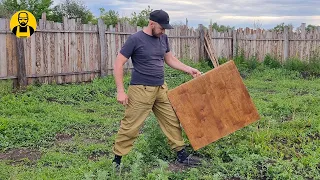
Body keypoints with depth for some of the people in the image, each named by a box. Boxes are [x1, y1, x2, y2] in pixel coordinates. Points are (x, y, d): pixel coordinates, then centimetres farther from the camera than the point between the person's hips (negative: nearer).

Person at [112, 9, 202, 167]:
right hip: (141, 90, -6)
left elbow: (170, 59, 22)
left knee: (172, 121, 9)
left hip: (161, 88, 6)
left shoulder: (163, 38, 8)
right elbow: (118, 64, -9)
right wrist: (120, 91, -13)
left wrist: (189, 69, 11)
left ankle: (182, 155, 23)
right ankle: (117, 160, 13)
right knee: (130, 126, -2)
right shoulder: (135, 39, -11)